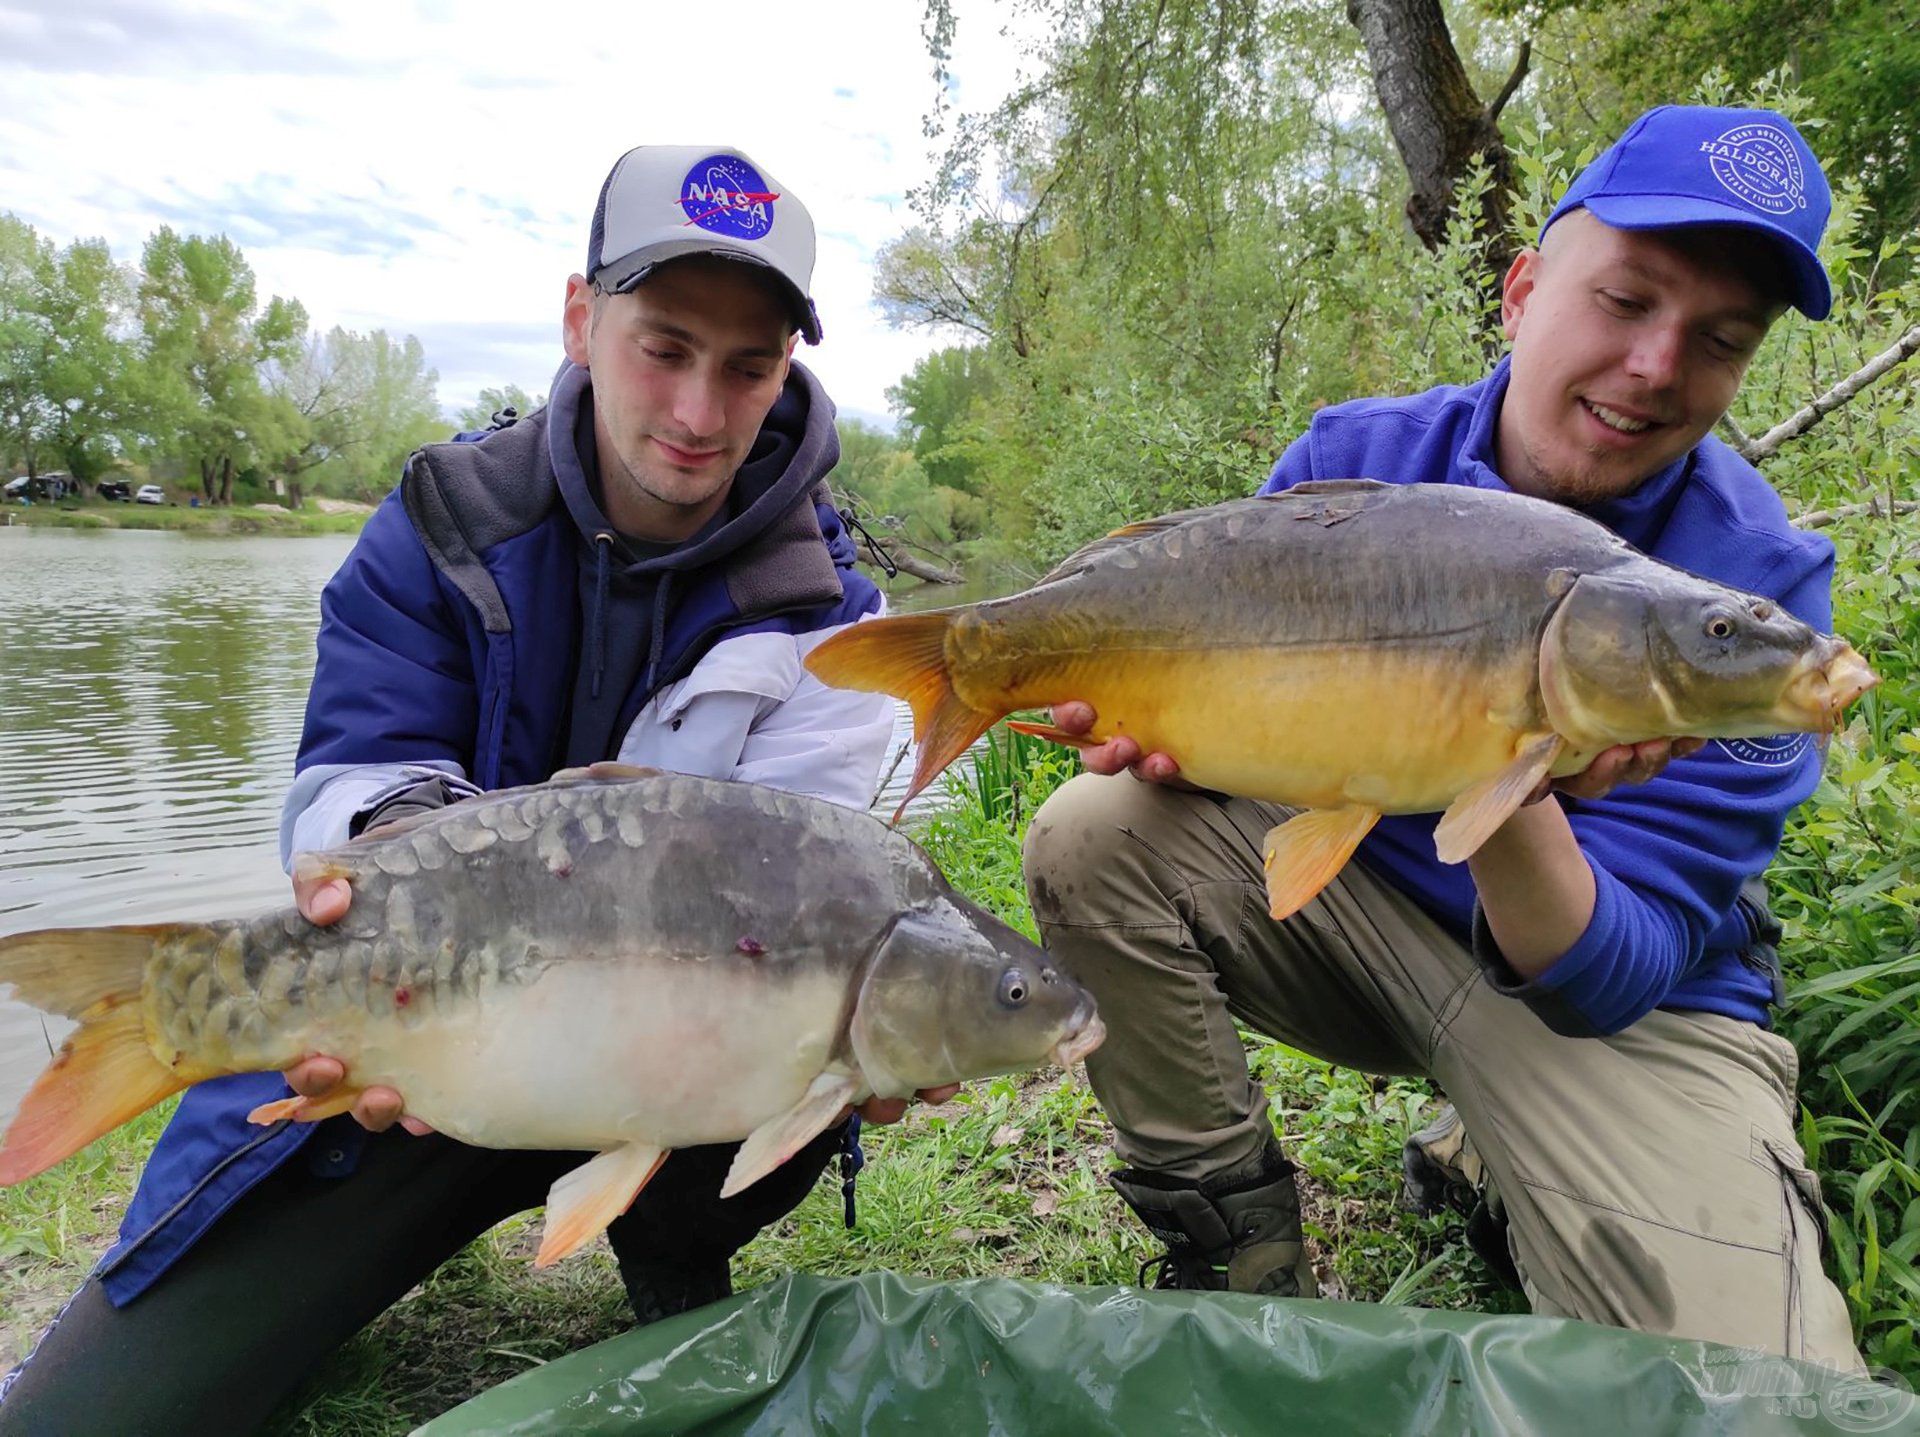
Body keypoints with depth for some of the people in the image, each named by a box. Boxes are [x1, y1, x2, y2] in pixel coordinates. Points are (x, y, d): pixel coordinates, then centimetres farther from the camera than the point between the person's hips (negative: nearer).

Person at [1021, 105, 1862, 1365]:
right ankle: (1241, 1248, -3)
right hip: (1346, 882, 3)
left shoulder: (1759, 584, -18)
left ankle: (1488, 1166, 11)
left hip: (1624, 1004, -2)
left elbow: (1602, 985, -22)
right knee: (1093, 840, -21)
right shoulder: (1355, 459, -10)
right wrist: (1165, 733, -27)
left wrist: (1512, 801, -44)